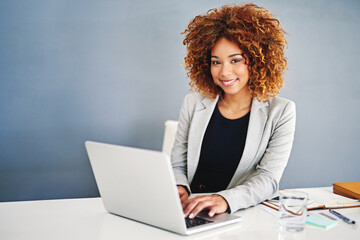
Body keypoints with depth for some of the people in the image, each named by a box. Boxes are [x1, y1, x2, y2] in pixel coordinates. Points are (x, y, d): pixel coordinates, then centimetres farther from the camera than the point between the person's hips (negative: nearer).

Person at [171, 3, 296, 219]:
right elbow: (177, 165, 9)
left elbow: (269, 179, -11)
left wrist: (226, 200, -30)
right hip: (190, 213, 2)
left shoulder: (280, 112, -2)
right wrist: (179, 188, -15)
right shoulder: (194, 103, 6)